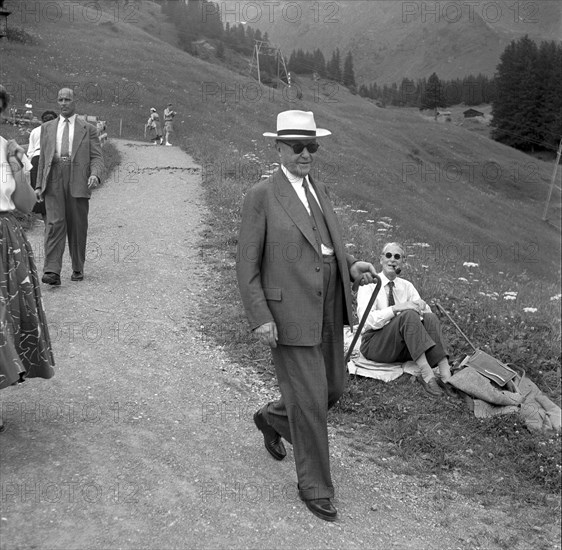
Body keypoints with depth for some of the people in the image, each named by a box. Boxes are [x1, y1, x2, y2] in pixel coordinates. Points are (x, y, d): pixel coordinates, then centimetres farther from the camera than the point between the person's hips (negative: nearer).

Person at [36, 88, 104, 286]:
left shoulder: (87, 129, 10)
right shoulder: (48, 127, 18)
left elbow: (96, 157, 4)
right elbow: (43, 158, 17)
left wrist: (95, 175, -17)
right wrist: (39, 185, 10)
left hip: (78, 182, -1)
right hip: (54, 180, 1)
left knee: (77, 227, 4)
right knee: (54, 223, -11)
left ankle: (78, 269, 17)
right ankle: (52, 272, -16)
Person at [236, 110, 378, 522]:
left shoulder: (320, 190, 13)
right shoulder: (261, 196, -8)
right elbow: (247, 265, -9)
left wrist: (352, 267, 0)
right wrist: (260, 317, -17)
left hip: (328, 310, 7)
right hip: (289, 313, -7)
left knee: (332, 388, 17)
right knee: (309, 400, 0)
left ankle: (272, 418, 45)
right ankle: (315, 486, 20)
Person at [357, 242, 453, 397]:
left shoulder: (407, 286, 13)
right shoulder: (369, 284, -3)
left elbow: (424, 312, 4)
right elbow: (367, 320, -18)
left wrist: (422, 305, -19)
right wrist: (396, 308, -28)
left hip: (403, 346, 5)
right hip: (374, 344, -5)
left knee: (430, 317, -23)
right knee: (409, 314, -30)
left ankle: (446, 375, -37)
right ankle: (426, 374, -39)